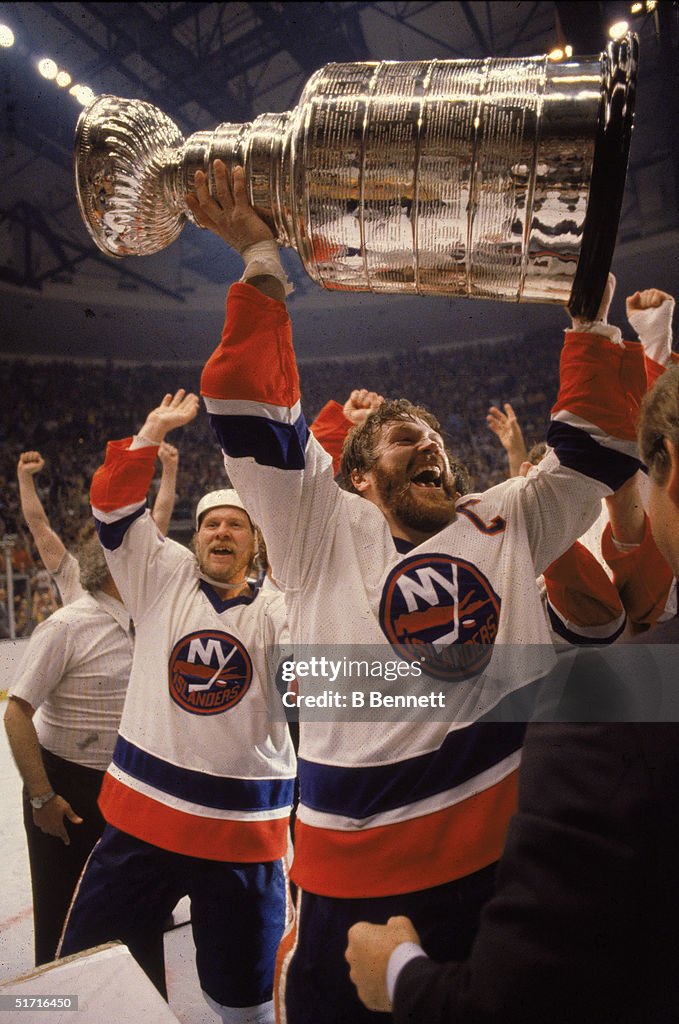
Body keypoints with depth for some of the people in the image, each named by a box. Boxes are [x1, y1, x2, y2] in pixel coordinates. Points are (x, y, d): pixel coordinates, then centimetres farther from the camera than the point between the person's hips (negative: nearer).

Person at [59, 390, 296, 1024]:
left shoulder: (277, 611, -2)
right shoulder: (162, 579, 2)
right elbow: (114, 505, -1)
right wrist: (154, 432, -7)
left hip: (245, 834, -1)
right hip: (142, 814, 2)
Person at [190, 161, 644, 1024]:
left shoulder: (505, 525, 13)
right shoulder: (326, 529, 3)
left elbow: (594, 448, 15)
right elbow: (252, 408, -3)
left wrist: (592, 314, 10)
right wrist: (261, 264, -4)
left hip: (504, 854, 4)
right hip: (356, 875, -3)